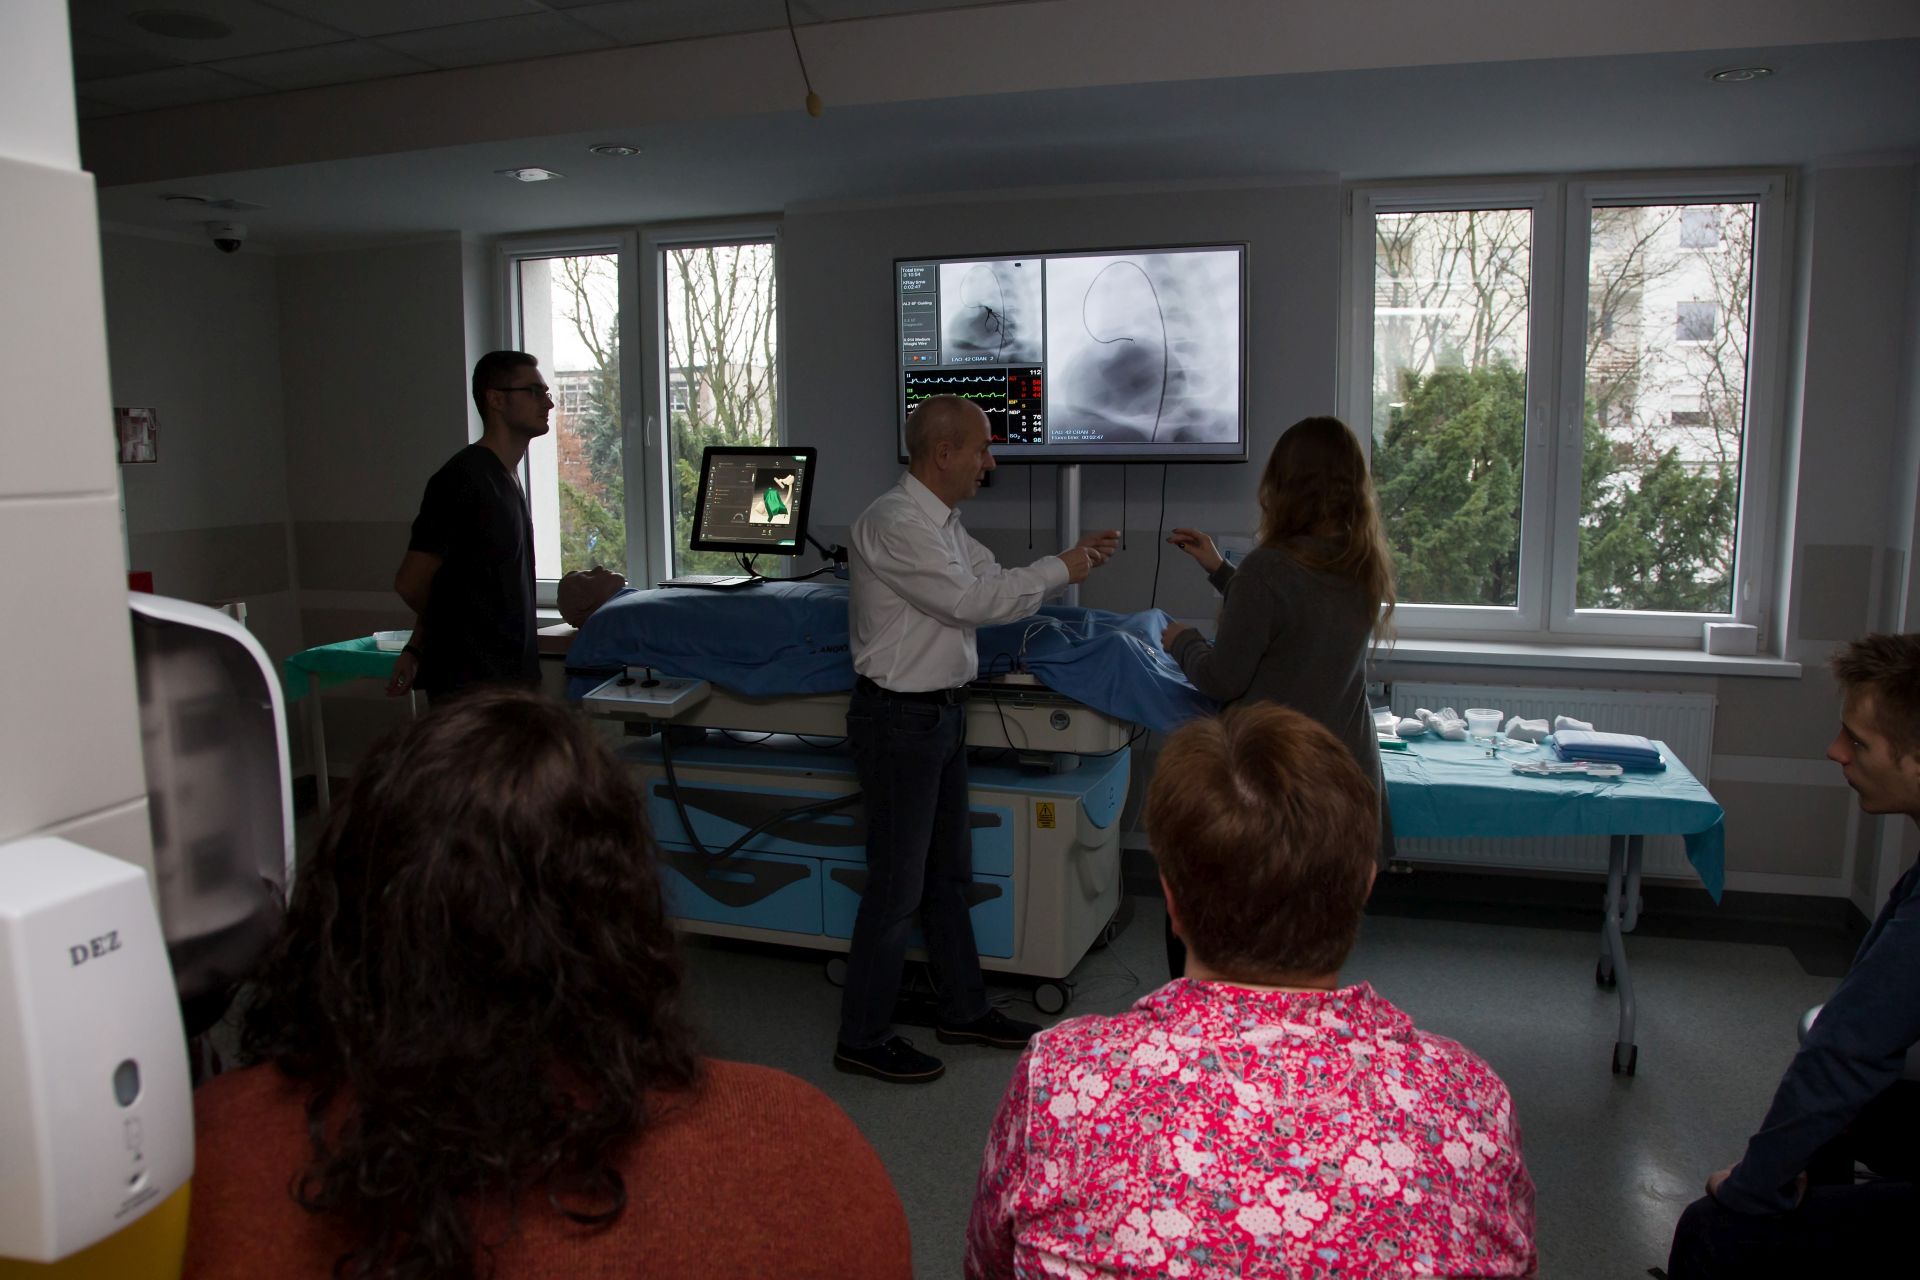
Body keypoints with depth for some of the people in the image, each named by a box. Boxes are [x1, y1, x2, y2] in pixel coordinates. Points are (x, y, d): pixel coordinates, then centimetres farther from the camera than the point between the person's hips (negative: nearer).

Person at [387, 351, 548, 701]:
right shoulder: (464, 477, -15)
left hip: (505, 673, 9)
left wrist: (416, 650, 9)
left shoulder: (507, 478, 14)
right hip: (472, 684, -9)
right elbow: (410, 583, -14)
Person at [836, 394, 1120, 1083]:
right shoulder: (895, 523, -21)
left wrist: (1074, 558, 6)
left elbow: (993, 578, 15)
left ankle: (964, 1009, 34)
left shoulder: (943, 521, 10)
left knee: (950, 871, 19)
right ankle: (862, 1039, 15)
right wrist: (1059, 569, -13)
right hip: (900, 720, -10)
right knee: (898, 885, 0)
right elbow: (973, 600, -24)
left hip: (942, 712, 10)